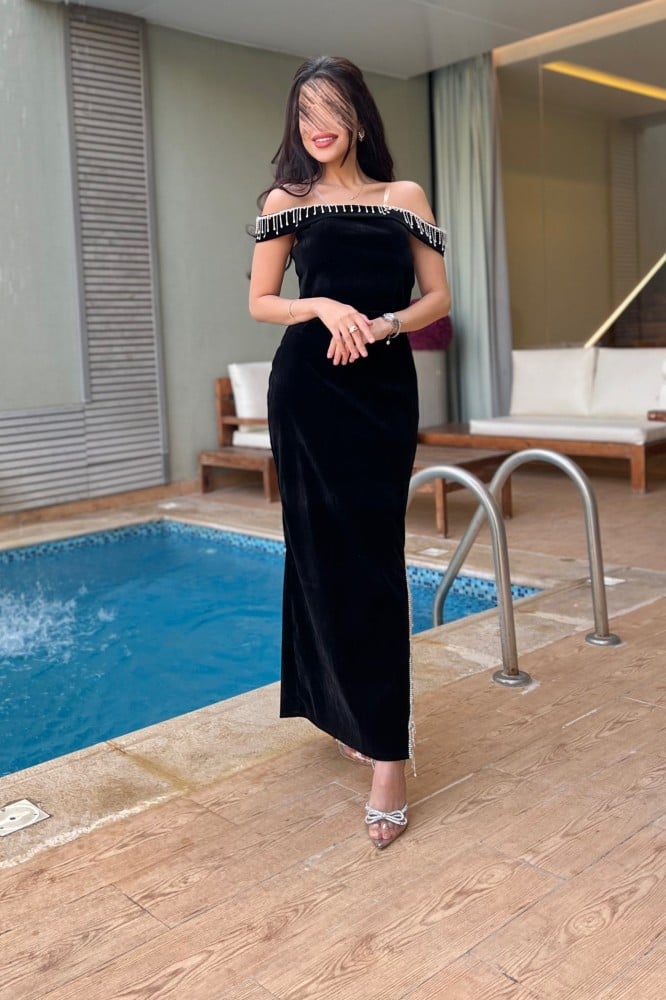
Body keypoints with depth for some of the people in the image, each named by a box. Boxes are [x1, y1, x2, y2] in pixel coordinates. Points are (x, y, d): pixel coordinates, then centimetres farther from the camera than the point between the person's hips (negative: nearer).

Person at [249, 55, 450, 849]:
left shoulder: (404, 197, 11)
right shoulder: (286, 200, 9)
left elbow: (438, 297, 9)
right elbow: (260, 302, 7)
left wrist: (383, 323, -11)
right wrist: (324, 307, -12)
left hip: (385, 390, 0)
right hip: (307, 390, 0)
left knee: (372, 558, -3)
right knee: (324, 552, -1)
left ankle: (387, 757, 0)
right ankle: (348, 711, 14)